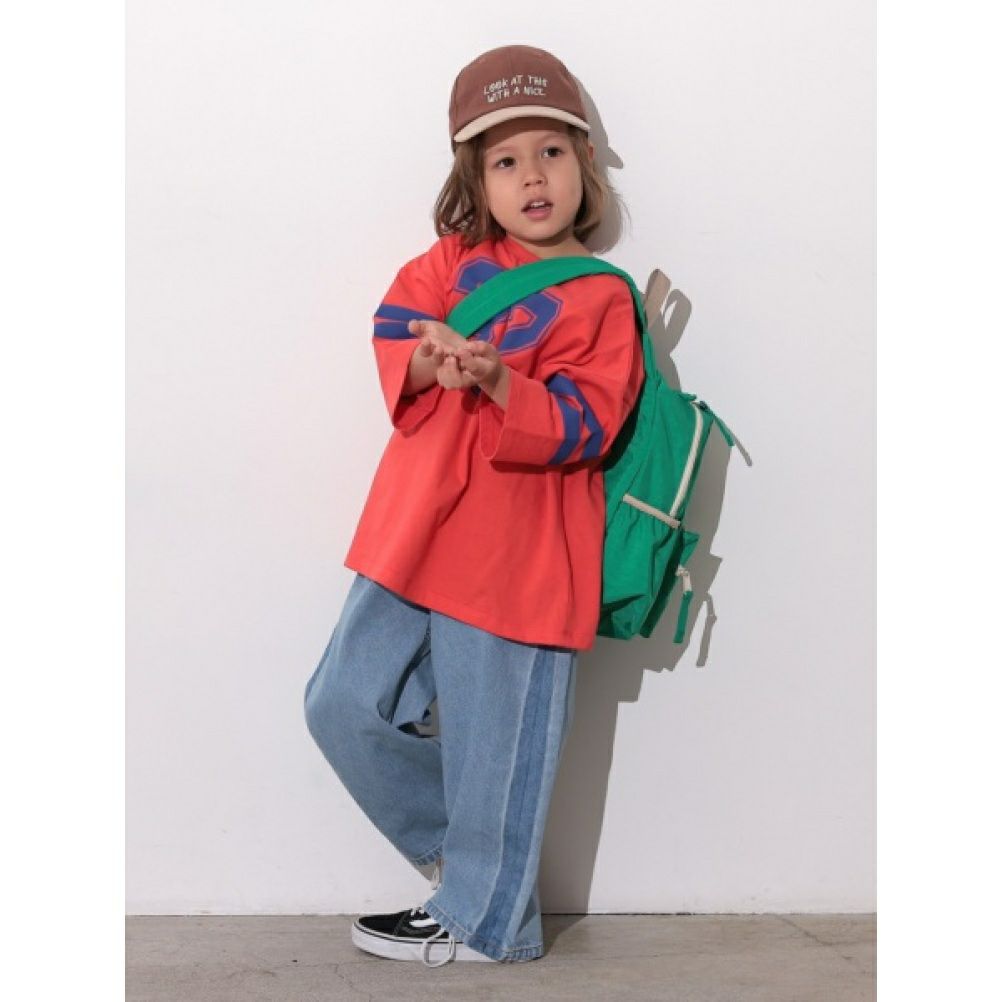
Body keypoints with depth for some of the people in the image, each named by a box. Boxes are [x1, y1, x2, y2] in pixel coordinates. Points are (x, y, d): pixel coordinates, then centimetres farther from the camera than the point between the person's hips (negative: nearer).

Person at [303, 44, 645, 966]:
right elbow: (395, 320, -3)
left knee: (493, 749, 2)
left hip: (516, 563, -6)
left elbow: (581, 426, -14)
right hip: (411, 543, 6)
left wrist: (498, 380, -31)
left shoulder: (601, 299, -4)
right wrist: (426, 362, -25)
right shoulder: (454, 260, 10)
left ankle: (482, 920, 23)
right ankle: (458, 847, 29)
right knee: (346, 705, 9)